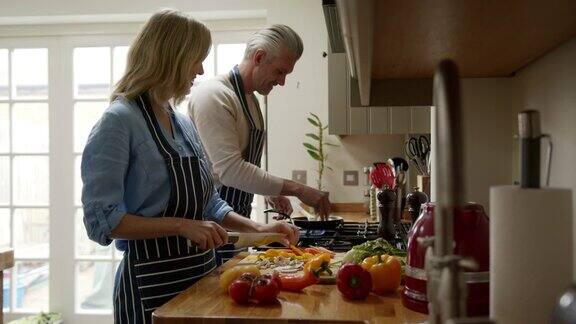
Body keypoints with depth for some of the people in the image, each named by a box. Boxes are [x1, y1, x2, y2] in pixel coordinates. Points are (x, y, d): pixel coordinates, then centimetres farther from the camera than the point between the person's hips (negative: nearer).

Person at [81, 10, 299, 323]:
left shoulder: (184, 123, 8)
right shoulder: (118, 122, -14)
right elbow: (101, 220, -17)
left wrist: (257, 228, 3)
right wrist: (180, 225, -23)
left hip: (200, 273, 7)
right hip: (152, 282, -7)